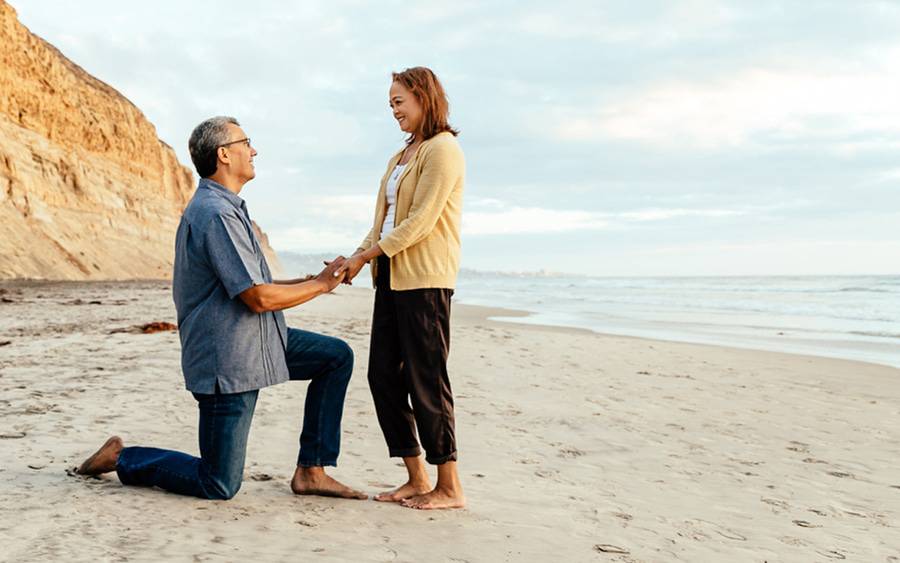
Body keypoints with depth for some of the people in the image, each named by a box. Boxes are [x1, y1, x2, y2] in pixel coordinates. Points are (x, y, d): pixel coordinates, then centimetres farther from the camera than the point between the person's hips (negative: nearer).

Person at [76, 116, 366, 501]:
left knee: (337, 356, 5)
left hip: (255, 343, 10)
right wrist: (320, 285, -9)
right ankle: (122, 459, 18)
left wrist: (313, 280, 10)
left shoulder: (224, 207, 13)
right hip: (227, 358, -10)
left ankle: (311, 471, 6)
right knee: (219, 486, -2)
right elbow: (259, 298, -23)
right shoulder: (216, 214, -21)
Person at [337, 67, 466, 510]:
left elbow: (420, 221, -16)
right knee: (383, 374, 7)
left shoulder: (442, 149, -8)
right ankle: (416, 480, 15)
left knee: (425, 378, -6)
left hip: (425, 278, -9)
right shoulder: (402, 156, 21)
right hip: (391, 277, 9)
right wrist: (356, 258, 6)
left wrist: (366, 255, -14)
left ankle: (449, 488, 4)